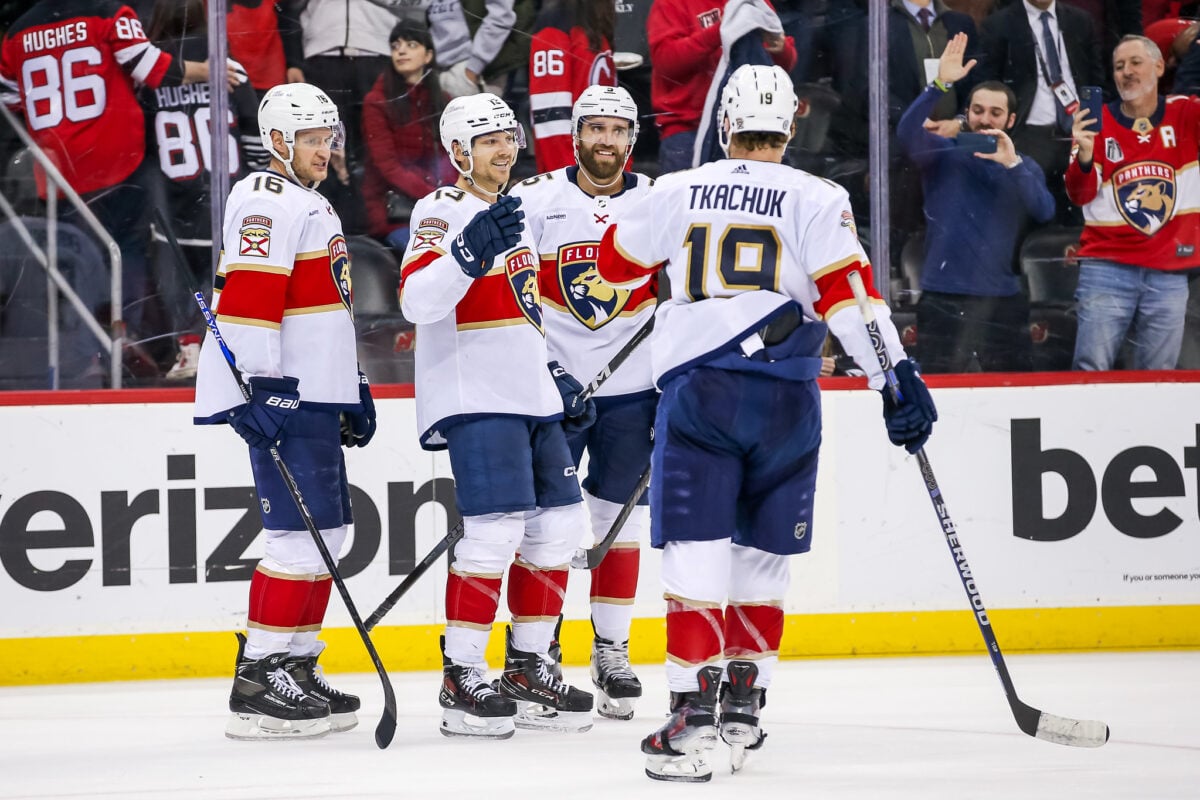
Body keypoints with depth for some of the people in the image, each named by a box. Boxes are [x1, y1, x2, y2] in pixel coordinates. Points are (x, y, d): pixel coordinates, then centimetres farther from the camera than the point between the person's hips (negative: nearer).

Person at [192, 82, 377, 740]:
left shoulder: (310, 206, 23)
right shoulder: (267, 201, -11)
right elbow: (246, 294, -22)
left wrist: (352, 390, 29)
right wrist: (261, 385, -28)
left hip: (314, 394, 11)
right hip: (280, 392, -11)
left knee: (327, 531, 11)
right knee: (302, 533, -13)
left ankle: (295, 667, 18)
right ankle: (258, 684, -13)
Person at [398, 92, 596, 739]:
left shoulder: (512, 215, 21)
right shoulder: (443, 212, -7)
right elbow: (419, 301, -23)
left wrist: (557, 378, 23)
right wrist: (471, 250, -36)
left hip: (529, 398, 9)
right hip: (474, 400, -9)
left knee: (559, 524, 9)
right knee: (497, 528, -17)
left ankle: (528, 669, 18)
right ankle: (461, 681, -10)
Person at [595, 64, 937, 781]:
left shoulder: (678, 193, 9)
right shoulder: (817, 199, 3)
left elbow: (617, 263, 24)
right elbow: (847, 292, -8)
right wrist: (898, 375, -10)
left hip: (697, 386, -1)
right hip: (787, 395, 1)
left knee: (697, 553, -5)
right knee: (762, 552, 15)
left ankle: (694, 715, -15)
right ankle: (744, 702, 18)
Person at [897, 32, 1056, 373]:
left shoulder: (1024, 168, 9)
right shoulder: (943, 154, 3)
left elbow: (1044, 211, -10)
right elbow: (907, 133, -17)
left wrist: (1012, 164, -25)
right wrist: (940, 85, -30)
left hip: (1002, 301, 2)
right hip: (943, 300, -2)